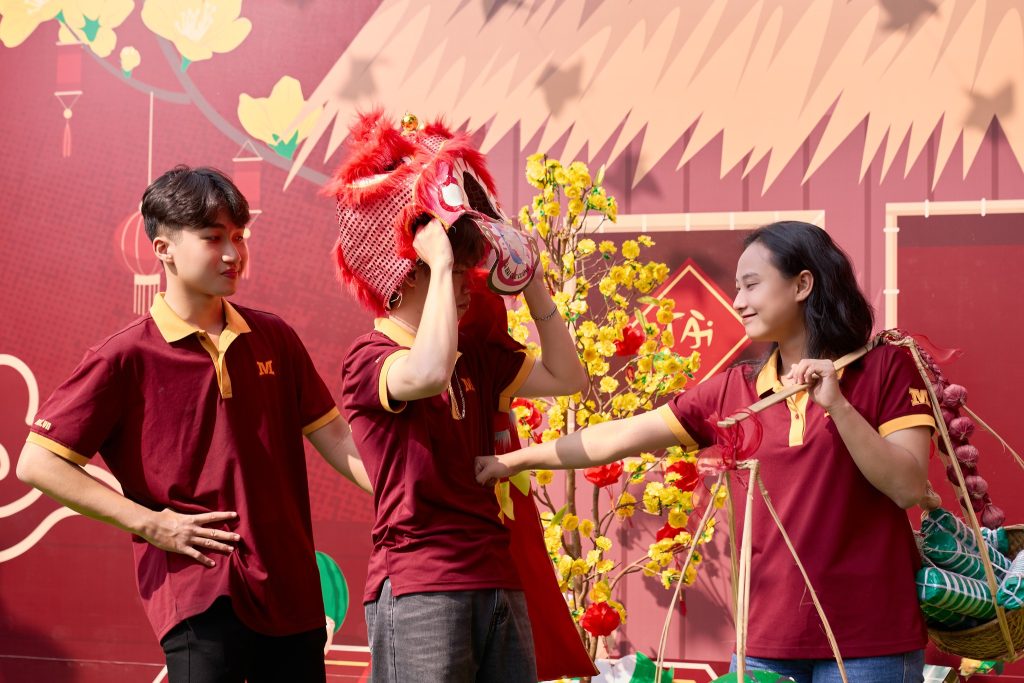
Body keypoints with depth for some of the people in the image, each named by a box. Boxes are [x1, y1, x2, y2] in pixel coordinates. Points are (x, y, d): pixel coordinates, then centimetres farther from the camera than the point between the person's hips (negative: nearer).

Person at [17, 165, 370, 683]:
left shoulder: (273, 339, 11)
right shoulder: (127, 358, -4)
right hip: (200, 595, -5)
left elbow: (334, 438, 12)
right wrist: (150, 524, -10)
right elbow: (37, 464, -6)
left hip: (291, 594, 5)